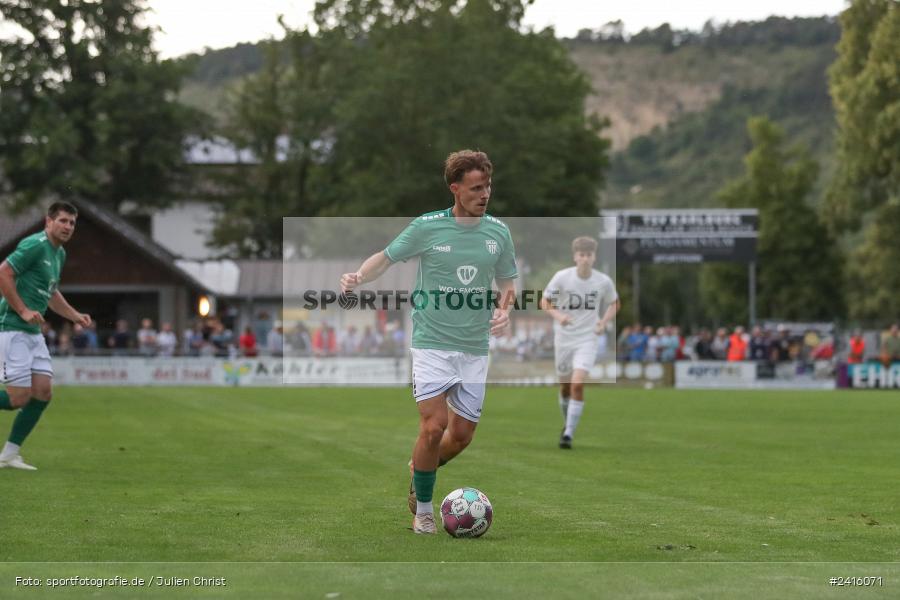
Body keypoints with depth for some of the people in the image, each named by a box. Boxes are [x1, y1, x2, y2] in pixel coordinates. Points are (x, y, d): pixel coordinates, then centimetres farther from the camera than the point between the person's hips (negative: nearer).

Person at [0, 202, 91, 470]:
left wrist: (75, 315, 19)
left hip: (33, 333, 9)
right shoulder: (35, 245, -14)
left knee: (43, 392, 1)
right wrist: (23, 311, -21)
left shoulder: (59, 254, 16)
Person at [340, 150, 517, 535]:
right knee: (434, 426, -15)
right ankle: (423, 509, 4)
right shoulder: (426, 227, -7)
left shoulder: (498, 232, 2)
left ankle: (419, 471, 38)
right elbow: (386, 257, 5)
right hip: (432, 344, -4)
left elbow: (507, 282, 16)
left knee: (463, 434, 7)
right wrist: (358, 277, -15)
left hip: (474, 348, 4)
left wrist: (504, 310, -4)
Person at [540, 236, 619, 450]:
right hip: (563, 338, 1)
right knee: (565, 386, 13)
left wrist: (604, 322, -5)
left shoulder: (604, 282, -7)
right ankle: (568, 424, 38)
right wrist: (558, 315, -19)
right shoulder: (561, 277, -10)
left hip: (587, 339, -1)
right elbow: (545, 302, 0)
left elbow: (613, 304, 12)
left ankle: (568, 434, -14)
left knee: (578, 384, -18)